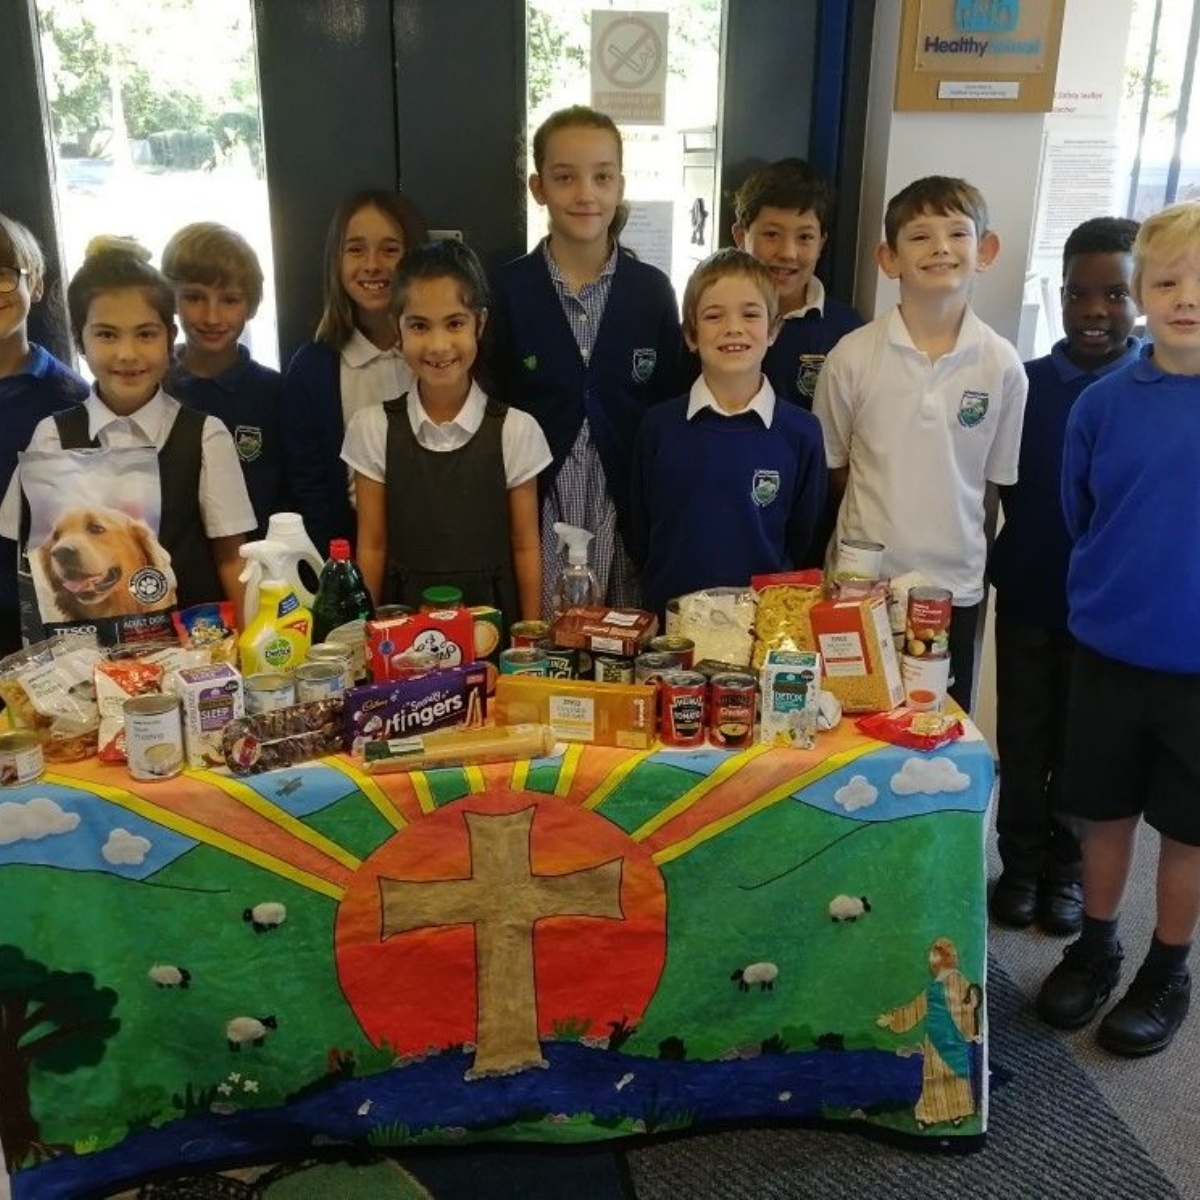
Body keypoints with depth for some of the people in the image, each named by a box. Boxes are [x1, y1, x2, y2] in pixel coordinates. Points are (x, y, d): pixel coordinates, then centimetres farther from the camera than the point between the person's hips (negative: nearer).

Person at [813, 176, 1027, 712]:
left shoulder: (1002, 365, -4)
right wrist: (881, 515, 2)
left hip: (955, 586, 1)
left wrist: (961, 543, 4)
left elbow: (997, 478, 5)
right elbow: (832, 466, 4)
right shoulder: (853, 356, -7)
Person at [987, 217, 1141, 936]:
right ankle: (1021, 863, 29)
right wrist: (1009, 557, 0)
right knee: (1022, 742, 11)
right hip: (1027, 594, 2)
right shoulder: (1025, 383, -2)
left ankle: (1067, 867, 31)